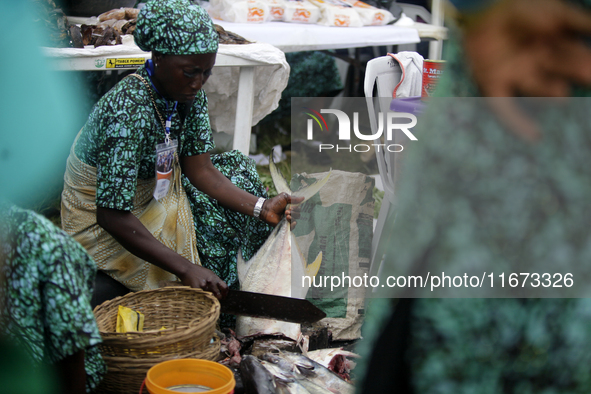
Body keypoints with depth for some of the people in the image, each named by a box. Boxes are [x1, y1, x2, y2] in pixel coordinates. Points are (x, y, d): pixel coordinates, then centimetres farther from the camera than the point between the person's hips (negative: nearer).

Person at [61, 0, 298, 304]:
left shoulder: (189, 95, -9)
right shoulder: (128, 111, -34)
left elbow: (200, 169, -5)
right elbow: (112, 216, -35)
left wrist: (262, 207, -19)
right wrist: (185, 269, -39)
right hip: (103, 225, -8)